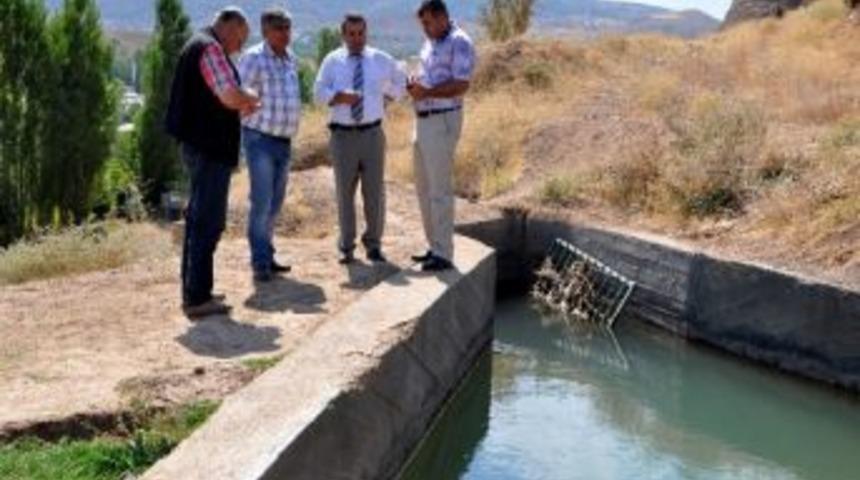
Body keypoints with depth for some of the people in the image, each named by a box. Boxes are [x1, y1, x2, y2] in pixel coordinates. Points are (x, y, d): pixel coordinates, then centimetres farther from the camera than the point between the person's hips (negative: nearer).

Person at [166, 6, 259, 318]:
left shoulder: (198, 47, 19)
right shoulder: (210, 48, -13)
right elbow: (230, 96, -24)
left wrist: (239, 106, 14)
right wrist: (251, 99, -4)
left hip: (200, 144, 11)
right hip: (209, 147, -11)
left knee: (199, 219, 16)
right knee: (208, 222, -7)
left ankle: (194, 292, 24)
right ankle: (197, 298, -3)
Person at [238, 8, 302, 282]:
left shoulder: (291, 59, 11)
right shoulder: (253, 58, -10)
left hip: (284, 141, 7)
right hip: (260, 139, -7)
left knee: (275, 204, 12)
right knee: (261, 202, -7)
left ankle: (266, 256, 22)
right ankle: (260, 262, 0)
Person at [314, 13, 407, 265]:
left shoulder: (382, 60, 7)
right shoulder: (332, 61, 4)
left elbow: (401, 83, 21)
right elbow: (319, 92, -4)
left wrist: (384, 98, 7)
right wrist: (340, 97, -21)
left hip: (372, 133, 1)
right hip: (343, 135, -1)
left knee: (375, 192, 1)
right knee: (344, 192, 5)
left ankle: (373, 245, 14)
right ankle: (346, 247, 15)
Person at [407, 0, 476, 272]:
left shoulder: (459, 43, -12)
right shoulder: (430, 42, 16)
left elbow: (461, 85, -20)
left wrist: (427, 92, -22)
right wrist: (415, 85, 4)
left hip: (443, 121, -9)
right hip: (423, 120, 9)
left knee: (440, 189, -6)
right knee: (424, 187, 13)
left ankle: (444, 254, 1)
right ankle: (435, 247, 23)